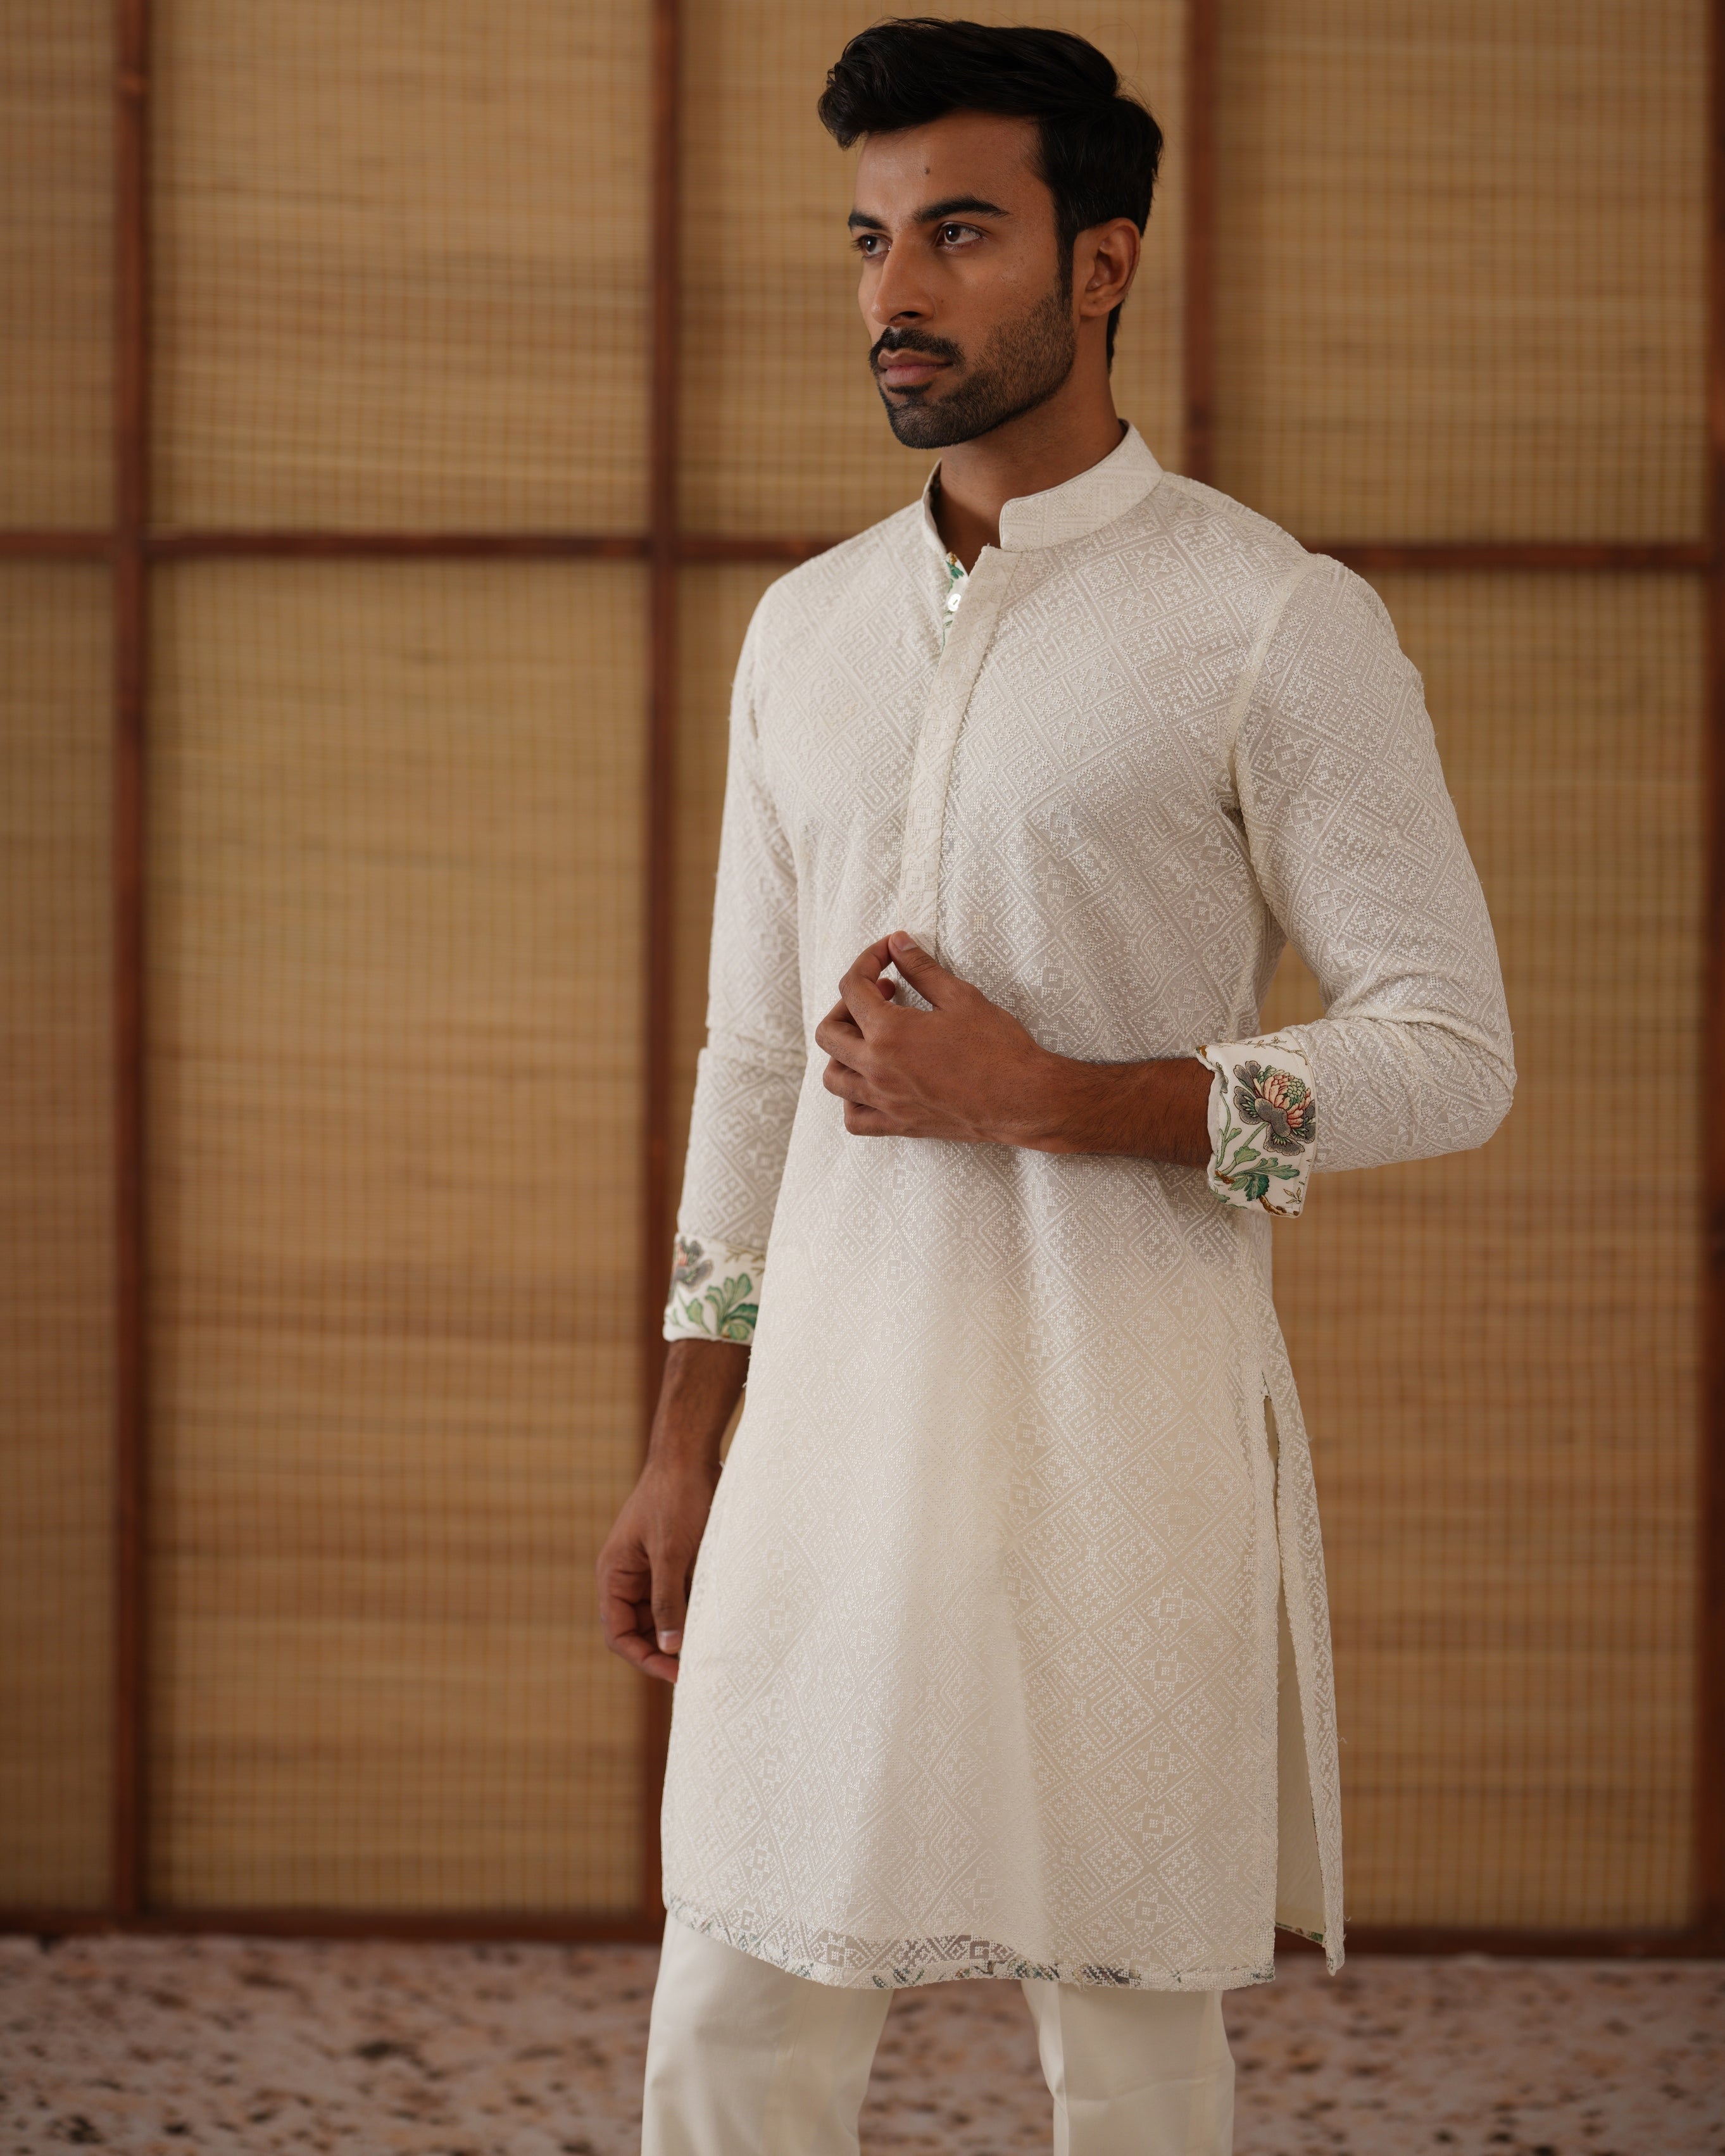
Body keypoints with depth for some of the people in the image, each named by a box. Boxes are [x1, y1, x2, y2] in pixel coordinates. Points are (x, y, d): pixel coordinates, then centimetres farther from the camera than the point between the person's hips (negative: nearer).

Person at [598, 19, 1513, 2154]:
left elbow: (1448, 1053, -8)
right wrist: (683, 1450, 15)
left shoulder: (1278, 624, -6)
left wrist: (1040, 1098, -15)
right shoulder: (805, 632, 13)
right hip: (835, 1417, 5)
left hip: (1118, 1420, -5)